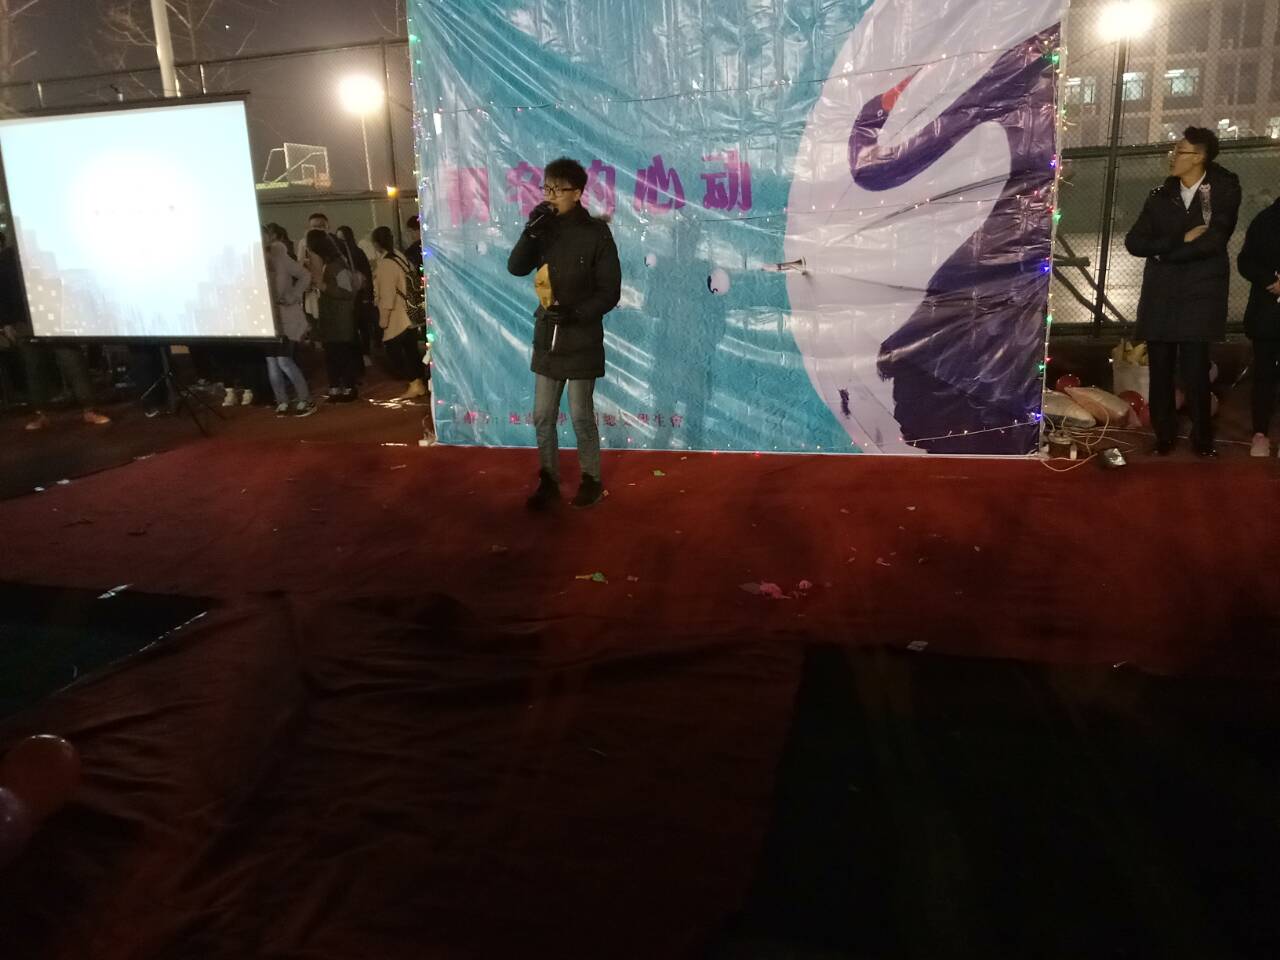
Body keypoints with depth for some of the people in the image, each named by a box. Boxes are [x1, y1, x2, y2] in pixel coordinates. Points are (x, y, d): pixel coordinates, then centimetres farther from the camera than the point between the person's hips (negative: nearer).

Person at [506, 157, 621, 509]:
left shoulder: (596, 233, -9)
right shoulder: (546, 230, 6)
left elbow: (610, 292, -10)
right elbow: (516, 268, -4)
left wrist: (576, 313, -23)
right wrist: (531, 230, -17)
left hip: (582, 340, -5)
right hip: (547, 337, 5)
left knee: (581, 416, 4)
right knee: (542, 416, 10)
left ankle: (592, 480, 22)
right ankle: (548, 482, 23)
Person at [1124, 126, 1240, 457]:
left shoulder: (1224, 191, 2)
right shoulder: (1160, 196, 12)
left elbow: (1213, 240, -12)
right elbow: (1134, 242, 1)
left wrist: (1163, 251, -6)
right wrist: (1181, 240, -10)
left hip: (1200, 295, -3)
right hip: (1159, 296, 3)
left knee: (1195, 372, -7)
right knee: (1160, 371, 3)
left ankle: (1203, 441, 8)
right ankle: (1164, 438, 13)